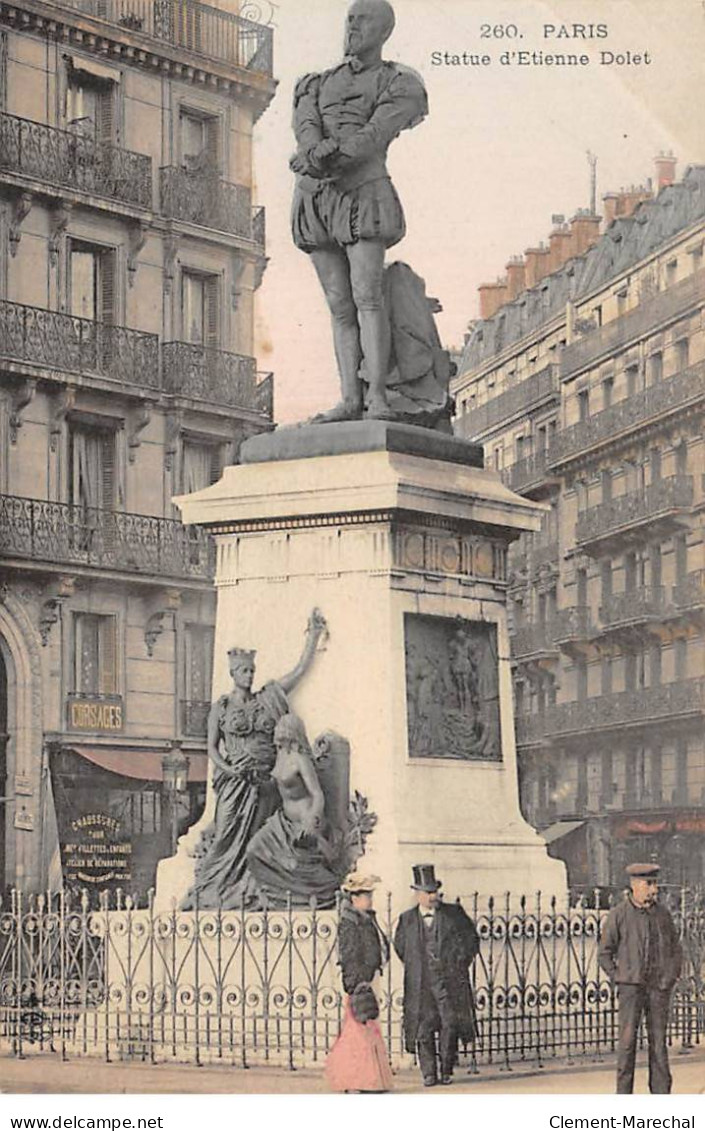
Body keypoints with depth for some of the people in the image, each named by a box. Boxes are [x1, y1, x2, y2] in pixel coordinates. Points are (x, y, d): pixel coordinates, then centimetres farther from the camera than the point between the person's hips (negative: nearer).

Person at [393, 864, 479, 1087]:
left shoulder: (454, 913, 4)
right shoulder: (407, 919, 6)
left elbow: (471, 939, 14)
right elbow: (400, 946, 22)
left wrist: (461, 965, 9)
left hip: (449, 980, -1)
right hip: (420, 984, 1)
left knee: (450, 1025, -5)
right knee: (423, 1029, -1)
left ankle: (447, 1070, 8)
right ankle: (428, 1074, 8)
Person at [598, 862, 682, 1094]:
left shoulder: (662, 913, 7)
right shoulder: (618, 914, -3)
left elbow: (676, 950, 17)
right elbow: (605, 953, 3)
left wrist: (671, 977, 6)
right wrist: (618, 979, -3)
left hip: (659, 987, 3)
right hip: (631, 986, -3)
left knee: (659, 1041, 5)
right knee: (627, 1039, -5)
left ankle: (661, 1093, 11)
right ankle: (623, 1095, 1)